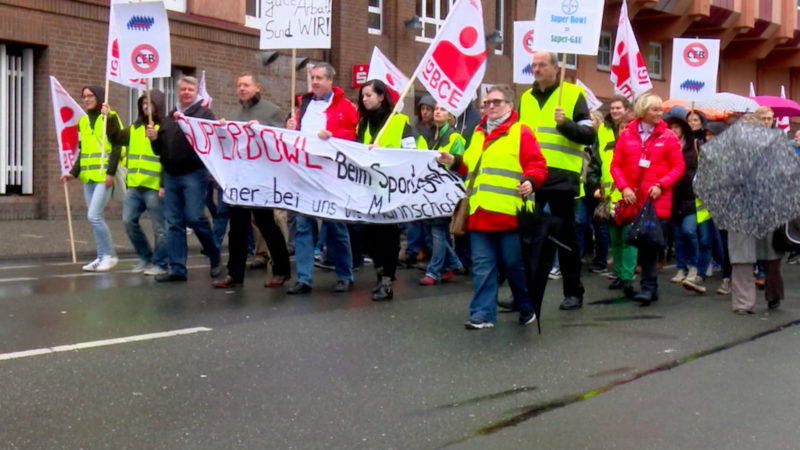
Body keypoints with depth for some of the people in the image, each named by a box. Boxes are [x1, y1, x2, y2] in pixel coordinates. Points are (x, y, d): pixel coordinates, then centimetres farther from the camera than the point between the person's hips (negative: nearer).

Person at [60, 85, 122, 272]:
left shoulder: (110, 117, -4)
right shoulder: (82, 121, 16)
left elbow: (116, 146, -9)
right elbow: (82, 150, 19)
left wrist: (111, 173, -16)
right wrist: (73, 172, 8)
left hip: (104, 175, -7)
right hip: (88, 176, 7)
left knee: (94, 216, -14)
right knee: (94, 217, 7)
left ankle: (110, 255, -2)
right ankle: (101, 257, 14)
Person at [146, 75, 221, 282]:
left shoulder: (204, 113, 3)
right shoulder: (168, 118, 21)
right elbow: (159, 149, 23)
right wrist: (154, 138, 2)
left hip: (194, 174, -6)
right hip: (171, 175, 6)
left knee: (195, 218, -11)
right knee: (174, 223, 4)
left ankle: (215, 258, 10)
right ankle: (176, 269, 7)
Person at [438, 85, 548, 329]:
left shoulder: (521, 132, 1)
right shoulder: (478, 134, 20)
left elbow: (537, 164, -5)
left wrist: (531, 181, -23)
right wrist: (454, 162, 11)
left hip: (510, 213, -5)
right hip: (480, 214, 5)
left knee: (515, 264, 3)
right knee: (482, 266, 5)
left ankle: (527, 309, 21)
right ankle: (483, 314, 8)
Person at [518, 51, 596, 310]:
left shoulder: (573, 94, 2)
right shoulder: (526, 98, 16)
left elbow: (589, 135, -4)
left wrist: (565, 124, -20)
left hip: (561, 178, -4)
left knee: (566, 236, 4)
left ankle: (573, 293, 14)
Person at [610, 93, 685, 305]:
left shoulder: (668, 136, 2)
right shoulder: (626, 135, 6)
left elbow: (678, 167, 2)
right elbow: (615, 165, 5)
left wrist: (661, 185, -11)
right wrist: (624, 187, -8)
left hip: (658, 199, -2)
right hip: (633, 198, 2)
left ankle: (647, 287, -5)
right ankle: (651, 287, 19)